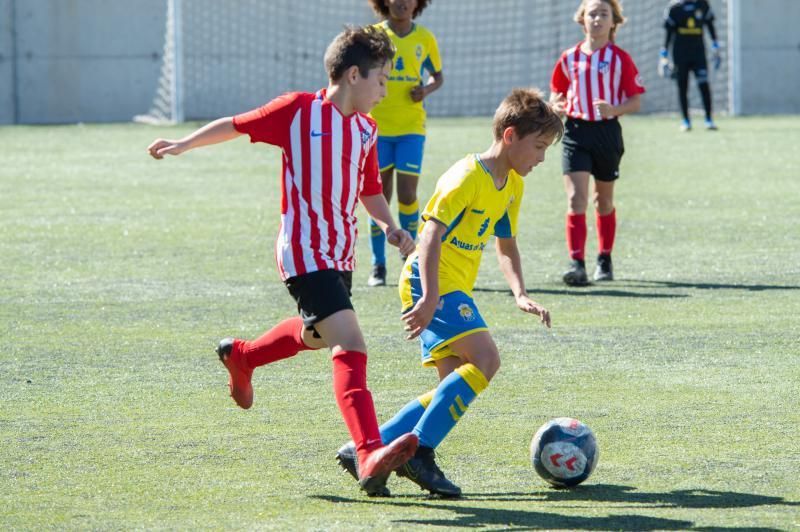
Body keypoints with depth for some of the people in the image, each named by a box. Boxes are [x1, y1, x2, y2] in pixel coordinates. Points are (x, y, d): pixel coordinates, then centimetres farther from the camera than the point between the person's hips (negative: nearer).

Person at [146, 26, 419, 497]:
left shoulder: (366, 129, 9)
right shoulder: (298, 110, -9)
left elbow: (370, 190, 20)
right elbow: (239, 125, 5)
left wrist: (390, 226, 2)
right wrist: (185, 144, 6)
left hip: (341, 254, 9)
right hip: (306, 254, -9)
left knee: (316, 335, 30)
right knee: (351, 346, -22)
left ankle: (241, 356, 60)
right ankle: (371, 457, -33)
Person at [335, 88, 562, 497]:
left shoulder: (511, 185, 14)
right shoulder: (468, 176, -15)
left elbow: (505, 244, 23)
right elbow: (432, 233, -22)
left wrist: (520, 295, 6)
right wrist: (430, 297, -30)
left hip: (453, 290, 10)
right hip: (431, 282, -10)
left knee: (457, 388, 6)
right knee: (485, 359, -24)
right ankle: (420, 451, -22)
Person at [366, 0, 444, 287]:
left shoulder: (424, 38, 4)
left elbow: (438, 75, 16)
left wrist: (427, 89, -6)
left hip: (411, 126, 0)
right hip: (378, 126, 0)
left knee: (407, 194, -7)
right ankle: (378, 266, 13)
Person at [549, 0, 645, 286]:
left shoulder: (620, 59, -1)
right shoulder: (570, 57, 5)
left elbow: (635, 101, -1)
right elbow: (557, 91, 17)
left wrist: (614, 109, -21)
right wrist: (557, 105, -6)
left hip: (607, 131, 0)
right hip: (576, 131, 0)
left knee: (604, 201, 13)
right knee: (576, 199, -14)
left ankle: (604, 260, 28)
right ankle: (576, 263, -17)